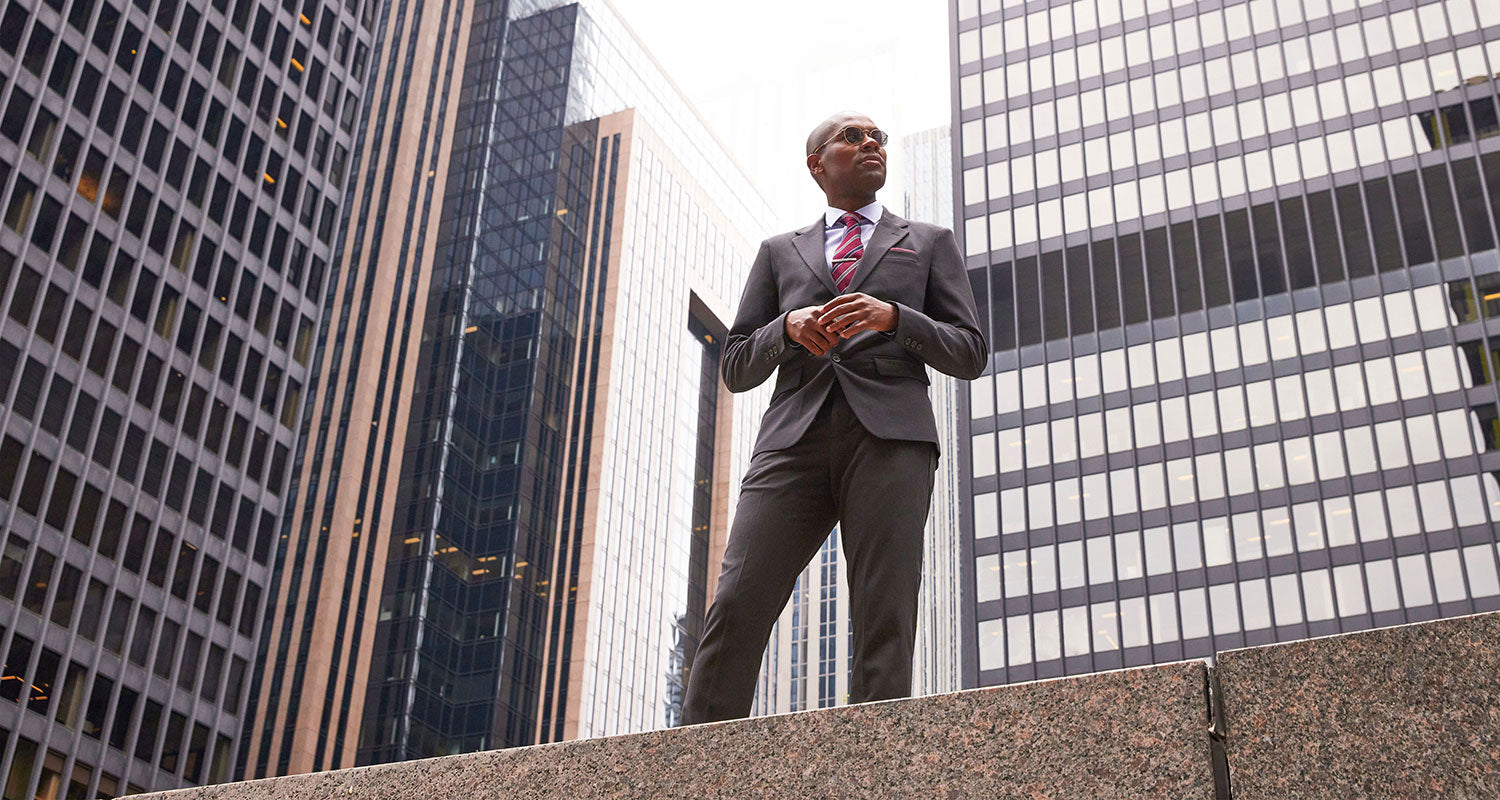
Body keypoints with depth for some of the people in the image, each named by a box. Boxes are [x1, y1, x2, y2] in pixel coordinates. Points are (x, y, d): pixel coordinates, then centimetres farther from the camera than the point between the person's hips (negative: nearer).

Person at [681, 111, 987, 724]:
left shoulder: (929, 243, 23)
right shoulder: (780, 252, 26)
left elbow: (969, 354, 12)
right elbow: (736, 368, 19)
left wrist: (891, 316, -6)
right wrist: (788, 327, -3)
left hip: (890, 435, -1)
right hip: (795, 439, 1)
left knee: (884, 623, -13)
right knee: (736, 608, -14)